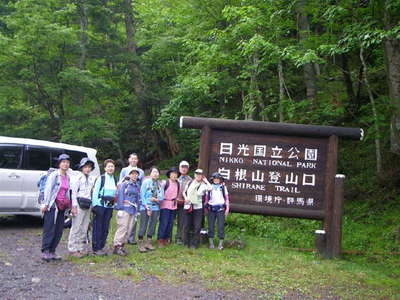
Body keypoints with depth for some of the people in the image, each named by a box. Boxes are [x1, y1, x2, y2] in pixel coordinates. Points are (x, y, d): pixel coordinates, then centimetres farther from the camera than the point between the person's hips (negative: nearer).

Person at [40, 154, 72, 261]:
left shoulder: (67, 177, 13)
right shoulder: (54, 175, -6)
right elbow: (48, 189, -10)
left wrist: (68, 204, 14)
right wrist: (45, 204, -15)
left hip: (62, 207, 7)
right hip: (52, 205, -7)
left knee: (59, 230, 7)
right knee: (49, 229, -8)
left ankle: (52, 252, 14)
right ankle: (45, 252, -4)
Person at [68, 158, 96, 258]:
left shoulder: (92, 179, 14)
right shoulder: (78, 178, -2)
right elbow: (74, 192, -6)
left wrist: (93, 205, 8)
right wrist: (74, 206, -12)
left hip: (88, 205, 6)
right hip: (79, 204, -6)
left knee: (84, 228, 9)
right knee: (76, 227, -5)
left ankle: (81, 248, 16)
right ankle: (73, 249, 1)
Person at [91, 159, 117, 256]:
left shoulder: (115, 180, 12)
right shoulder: (101, 178, -4)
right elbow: (95, 192, -6)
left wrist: (114, 205, 9)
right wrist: (95, 205, -12)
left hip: (109, 206, 5)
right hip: (100, 205, -5)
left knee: (105, 228, 8)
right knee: (98, 227, -2)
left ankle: (101, 247, 17)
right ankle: (96, 248, 3)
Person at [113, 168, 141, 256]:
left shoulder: (137, 186, 16)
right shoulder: (124, 184, -2)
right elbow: (120, 196, -7)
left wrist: (137, 210, 14)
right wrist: (120, 208, -13)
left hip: (133, 211, 6)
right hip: (125, 209, -6)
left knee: (128, 229, 6)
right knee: (122, 228, -9)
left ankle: (121, 246, 14)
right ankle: (117, 247, -4)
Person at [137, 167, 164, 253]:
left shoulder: (160, 184, 6)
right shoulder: (146, 182, -4)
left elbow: (162, 197, 7)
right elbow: (142, 195, -6)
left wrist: (156, 199, -14)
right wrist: (147, 208, -9)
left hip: (155, 207, 4)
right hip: (145, 207, -4)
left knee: (152, 225, 9)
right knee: (143, 226, -5)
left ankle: (148, 243, 20)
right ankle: (140, 243, 4)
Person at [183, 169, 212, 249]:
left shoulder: (203, 185, -2)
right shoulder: (190, 183, 10)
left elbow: (210, 188, -22)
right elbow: (184, 192, 20)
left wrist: (205, 180, -9)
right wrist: (185, 197, 0)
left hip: (198, 207, -3)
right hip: (188, 206, 3)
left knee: (197, 226, -3)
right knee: (186, 226, 6)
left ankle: (194, 244, 7)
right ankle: (186, 243, 17)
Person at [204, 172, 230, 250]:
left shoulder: (223, 187, 9)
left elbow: (227, 198, 10)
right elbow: (206, 198, 13)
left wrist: (227, 208, 4)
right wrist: (205, 208, 9)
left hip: (220, 209, -1)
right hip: (211, 209, 1)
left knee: (221, 226, -3)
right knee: (211, 226, 3)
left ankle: (220, 244, 2)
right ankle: (211, 243, 11)